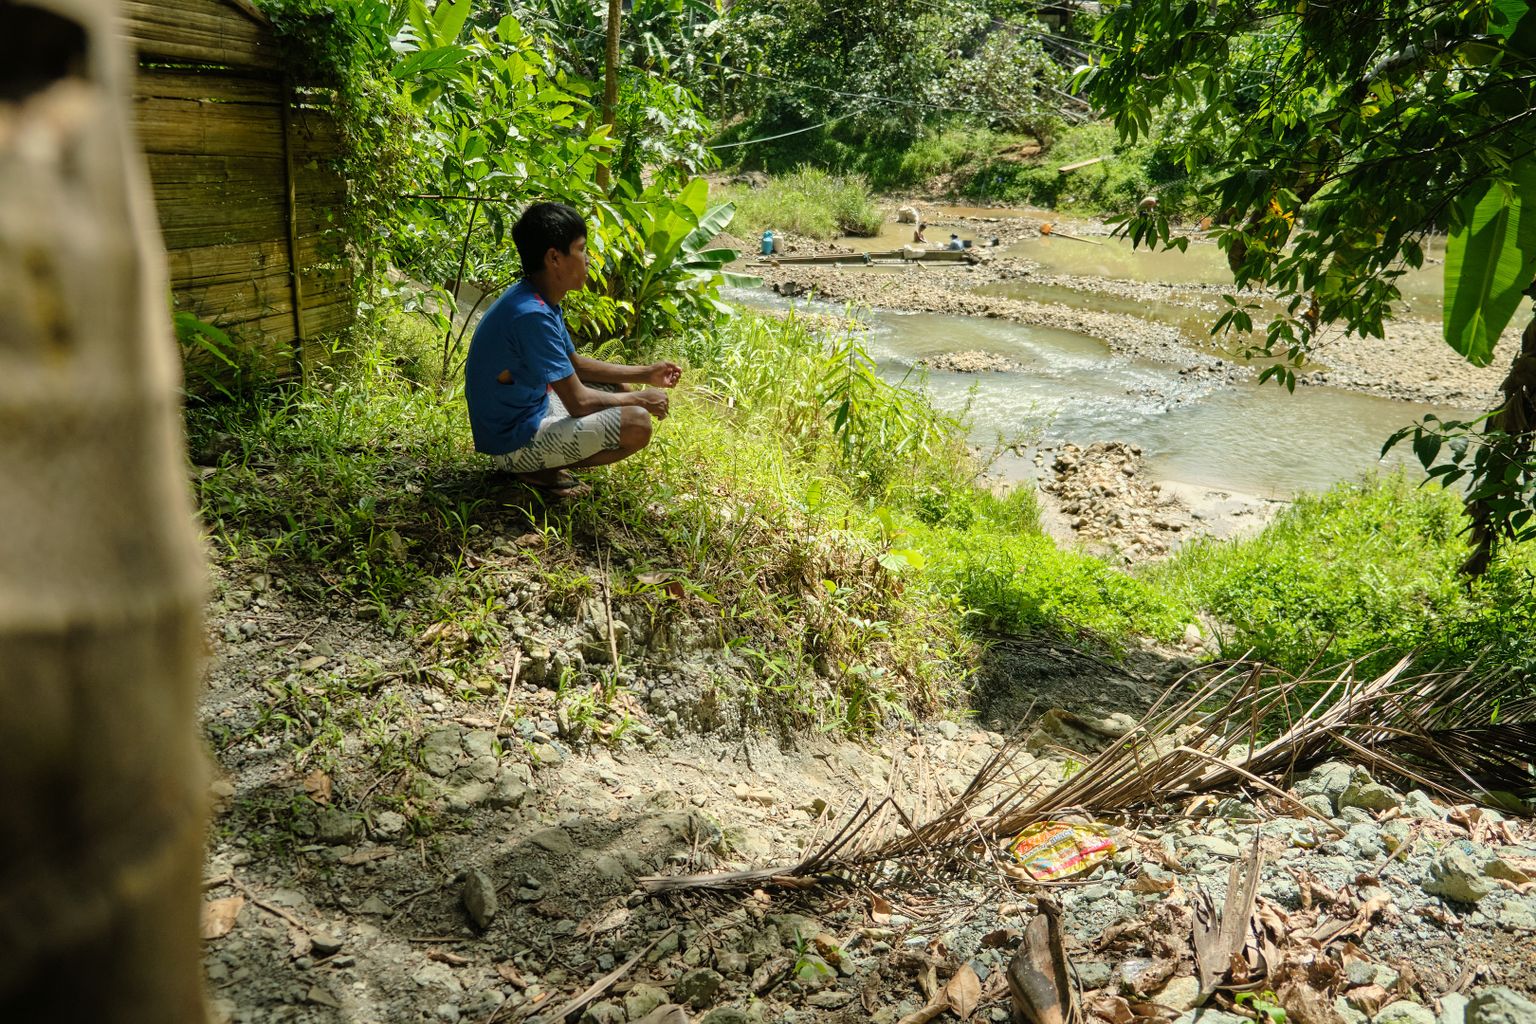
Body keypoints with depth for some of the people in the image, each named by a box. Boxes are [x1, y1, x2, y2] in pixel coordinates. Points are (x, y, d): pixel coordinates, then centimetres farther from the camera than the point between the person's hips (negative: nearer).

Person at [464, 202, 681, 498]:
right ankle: (537, 470, -4)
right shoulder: (532, 315, -27)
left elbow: (574, 364, 18)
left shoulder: (540, 301, 3)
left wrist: (645, 374, 13)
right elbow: (578, 402, -23)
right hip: (514, 441, -10)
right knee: (637, 423, -19)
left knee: (616, 391, 20)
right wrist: (640, 399, -8)